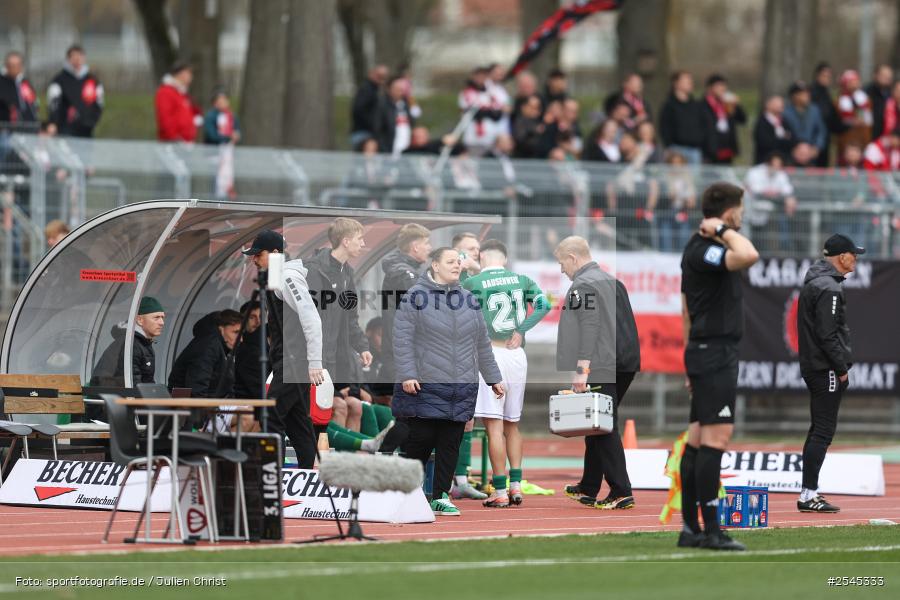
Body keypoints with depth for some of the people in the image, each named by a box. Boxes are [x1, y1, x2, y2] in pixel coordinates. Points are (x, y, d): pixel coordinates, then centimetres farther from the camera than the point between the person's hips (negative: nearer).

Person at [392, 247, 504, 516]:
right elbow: (402, 339, -7)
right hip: (424, 385, -5)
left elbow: (482, 342, 20)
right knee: (422, 439, -4)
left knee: (451, 443, 3)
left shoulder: (468, 299, 14)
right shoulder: (416, 296, -3)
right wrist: (407, 375, -15)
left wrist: (493, 378, 19)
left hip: (462, 387, 5)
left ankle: (440, 496, 9)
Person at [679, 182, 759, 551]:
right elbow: (748, 257, -37)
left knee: (699, 439, 9)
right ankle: (711, 531, -14)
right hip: (715, 353, -11)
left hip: (704, 352, 11)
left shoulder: (698, 248, 17)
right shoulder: (704, 250, -16)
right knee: (716, 437, -12)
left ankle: (690, 529, 10)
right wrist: (723, 231, -20)